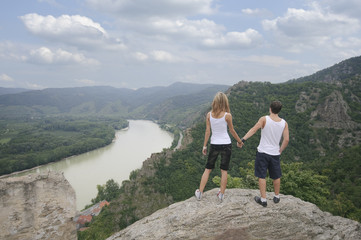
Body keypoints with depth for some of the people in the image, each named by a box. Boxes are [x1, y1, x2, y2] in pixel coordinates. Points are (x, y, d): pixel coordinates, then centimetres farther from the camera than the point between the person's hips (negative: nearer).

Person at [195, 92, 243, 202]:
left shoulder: (209, 114, -5)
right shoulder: (227, 115, -11)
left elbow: (207, 131, -2)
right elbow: (232, 131, -1)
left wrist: (204, 145, 7)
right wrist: (240, 141, 15)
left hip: (214, 145, 2)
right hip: (226, 144, -2)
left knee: (207, 169, 13)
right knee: (224, 170, 10)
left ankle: (200, 192, 15)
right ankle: (221, 194, 16)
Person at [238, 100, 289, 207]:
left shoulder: (264, 119, -11)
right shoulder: (284, 123, -2)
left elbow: (253, 130, -22)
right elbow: (286, 139, -4)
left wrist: (242, 140, -25)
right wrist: (280, 150, 10)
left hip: (263, 152, -3)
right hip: (275, 153, 3)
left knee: (261, 176, 6)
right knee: (276, 176, 19)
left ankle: (263, 199, 9)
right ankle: (276, 197, 35)